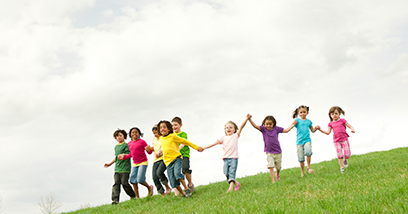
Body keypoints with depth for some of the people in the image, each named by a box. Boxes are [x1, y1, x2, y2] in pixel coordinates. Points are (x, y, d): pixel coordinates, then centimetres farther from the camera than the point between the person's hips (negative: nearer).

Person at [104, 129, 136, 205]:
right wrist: (110, 164, 32)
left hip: (125, 168, -7)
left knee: (124, 183, -7)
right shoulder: (116, 147, 22)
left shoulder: (126, 145, -2)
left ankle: (133, 196, 13)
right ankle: (115, 199, -12)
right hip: (117, 168, 7)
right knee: (116, 183, -5)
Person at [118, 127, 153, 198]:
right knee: (133, 180, -3)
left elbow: (149, 152, -4)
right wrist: (124, 156, 7)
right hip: (135, 164, 6)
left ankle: (149, 187, 14)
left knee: (140, 180, -16)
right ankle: (137, 197, 6)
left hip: (143, 163, -6)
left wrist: (148, 149, -26)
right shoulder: (129, 144, 11)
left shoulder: (142, 141, -5)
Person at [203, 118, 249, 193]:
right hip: (226, 158, 4)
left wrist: (247, 118, -13)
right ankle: (236, 183, 13)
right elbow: (214, 143, 12)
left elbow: (241, 127, -2)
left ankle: (231, 187, -21)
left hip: (233, 158, -3)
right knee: (226, 173, -4)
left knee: (232, 172, -13)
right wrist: (204, 148, 6)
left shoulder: (235, 135, 9)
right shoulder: (223, 138, 15)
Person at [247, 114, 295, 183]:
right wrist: (249, 119, -36)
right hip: (269, 152, -2)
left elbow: (286, 130, 4)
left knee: (278, 167, 16)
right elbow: (255, 126, -21)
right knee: (271, 167, -14)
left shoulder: (276, 129, -4)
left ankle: (277, 175, 48)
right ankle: (273, 181, -9)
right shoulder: (263, 129, -8)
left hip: (278, 152, 2)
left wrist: (292, 125, -4)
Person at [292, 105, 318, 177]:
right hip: (299, 141, -1)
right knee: (301, 158, 1)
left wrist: (316, 128, 5)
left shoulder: (308, 121, 13)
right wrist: (294, 123, -31)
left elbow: (312, 130, 25)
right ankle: (302, 172, 19)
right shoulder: (297, 120, 5)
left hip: (307, 140, 1)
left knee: (308, 152, -28)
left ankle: (308, 166, -8)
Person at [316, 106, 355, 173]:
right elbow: (328, 132, 5)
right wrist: (320, 129, -5)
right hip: (336, 141, 2)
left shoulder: (342, 121, 2)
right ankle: (342, 168, 7)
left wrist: (352, 129, -21)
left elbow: (350, 126, 2)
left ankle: (345, 159, 28)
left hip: (344, 139, -2)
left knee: (347, 154, -7)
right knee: (339, 155, -3)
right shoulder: (331, 123, 8)